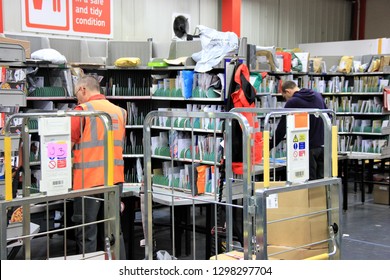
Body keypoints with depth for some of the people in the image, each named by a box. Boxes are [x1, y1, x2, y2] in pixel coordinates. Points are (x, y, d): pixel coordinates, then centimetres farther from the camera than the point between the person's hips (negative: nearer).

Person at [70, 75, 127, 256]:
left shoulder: (82, 110, -7)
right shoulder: (119, 111, 11)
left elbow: (68, 145, -9)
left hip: (88, 180, -6)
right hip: (115, 179, 6)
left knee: (86, 234, 1)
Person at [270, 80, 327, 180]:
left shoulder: (292, 102, -8)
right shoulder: (318, 95, 11)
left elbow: (281, 128, -5)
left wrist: (269, 147, 4)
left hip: (309, 147, -6)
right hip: (323, 145, 6)